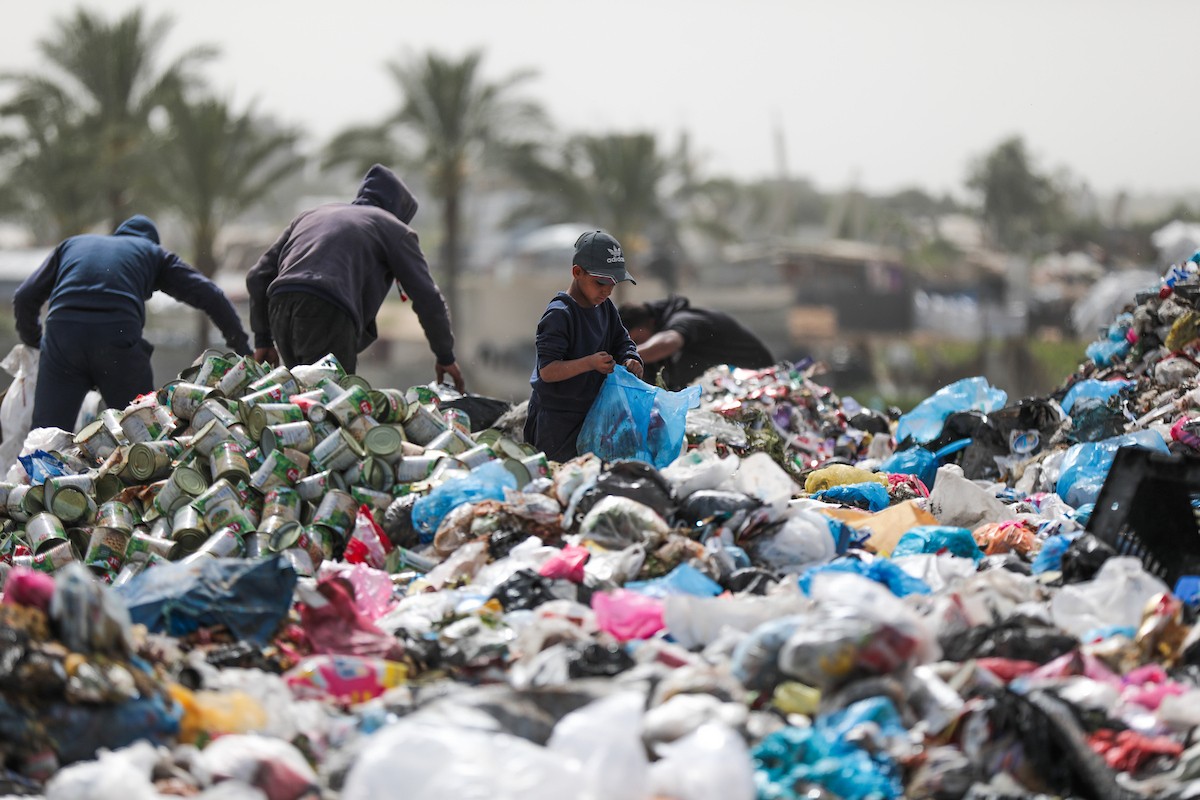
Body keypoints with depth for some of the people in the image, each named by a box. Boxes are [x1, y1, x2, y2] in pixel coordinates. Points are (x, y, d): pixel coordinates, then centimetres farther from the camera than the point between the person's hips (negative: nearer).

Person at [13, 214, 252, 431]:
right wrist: (241, 345, 26)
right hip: (119, 338, -1)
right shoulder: (153, 252, 27)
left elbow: (25, 297, 25)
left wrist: (32, 341, 40)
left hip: (61, 335, 1)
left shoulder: (71, 244, 32)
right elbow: (209, 296, 20)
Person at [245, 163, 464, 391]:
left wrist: (263, 340, 32)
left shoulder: (310, 215, 35)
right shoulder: (394, 228, 20)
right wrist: (445, 356, 25)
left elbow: (257, 276, 30)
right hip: (328, 311, -5)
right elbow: (427, 297, 15)